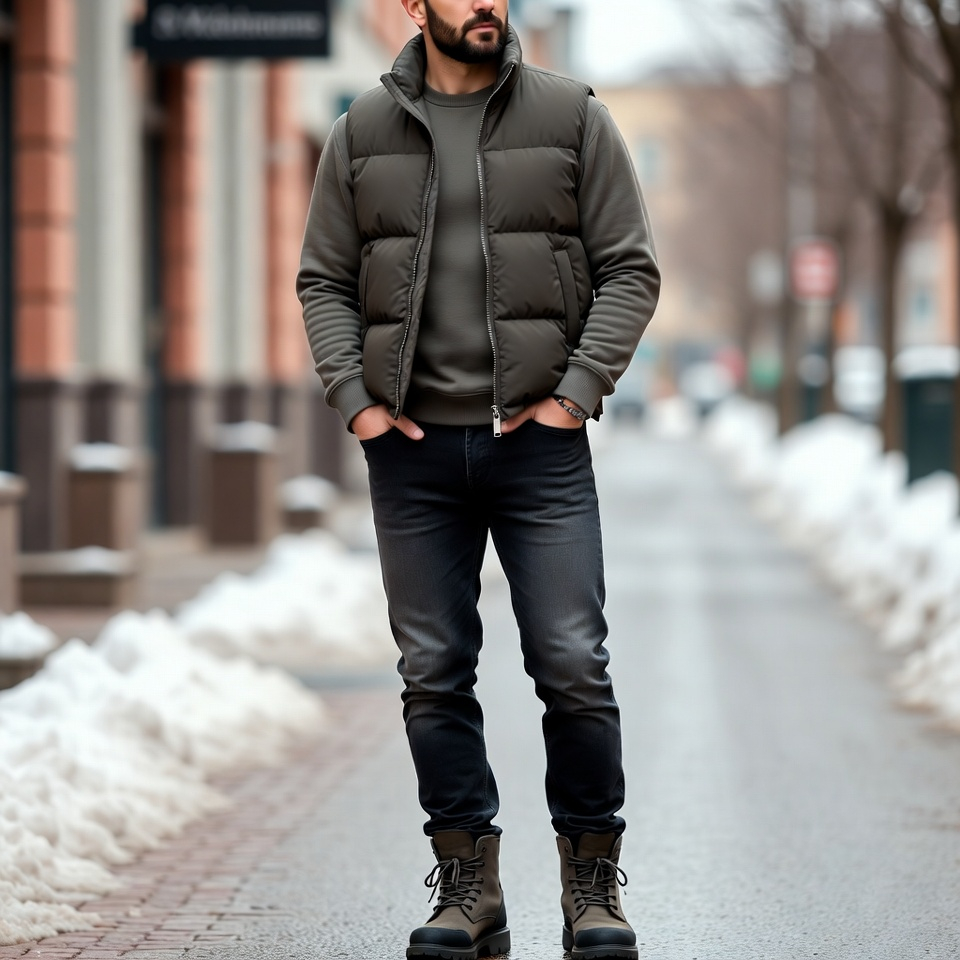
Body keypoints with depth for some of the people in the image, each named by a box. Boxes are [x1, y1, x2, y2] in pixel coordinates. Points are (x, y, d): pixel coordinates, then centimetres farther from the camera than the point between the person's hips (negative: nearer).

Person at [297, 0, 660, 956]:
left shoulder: (572, 117, 2)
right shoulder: (364, 132, 7)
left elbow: (630, 268, 2)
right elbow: (323, 280, 10)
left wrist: (578, 389, -8)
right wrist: (355, 400, -3)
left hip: (540, 443, -2)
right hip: (413, 448, 2)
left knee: (573, 666, -5)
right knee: (435, 673, 4)